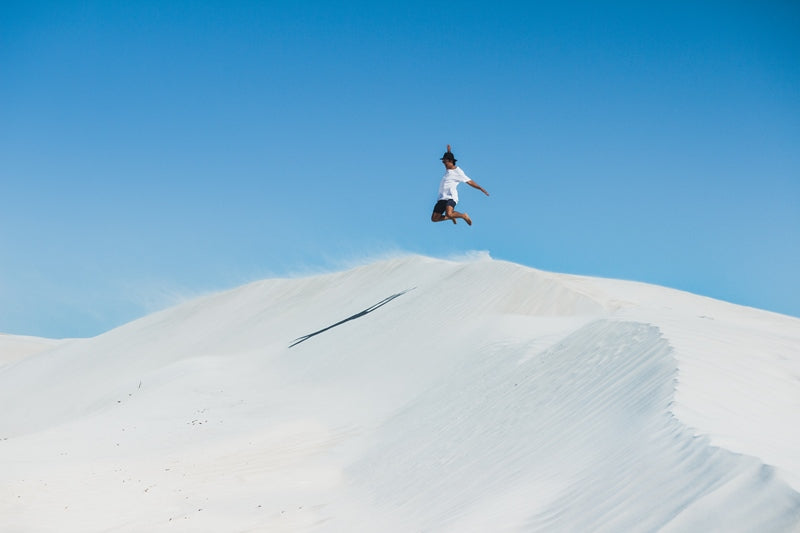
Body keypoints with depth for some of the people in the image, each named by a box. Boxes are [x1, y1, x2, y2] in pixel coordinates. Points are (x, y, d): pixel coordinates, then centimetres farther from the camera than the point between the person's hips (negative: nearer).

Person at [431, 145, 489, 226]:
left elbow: (469, 182, -8)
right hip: (442, 198, 8)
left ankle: (464, 216, -3)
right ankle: (451, 217, 25)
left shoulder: (458, 172, -6)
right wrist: (449, 151, 43)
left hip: (450, 197, -8)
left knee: (448, 214, -34)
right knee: (434, 218, 1)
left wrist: (481, 188, -14)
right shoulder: (447, 169, 17)